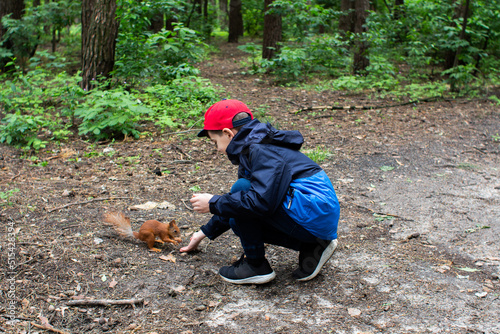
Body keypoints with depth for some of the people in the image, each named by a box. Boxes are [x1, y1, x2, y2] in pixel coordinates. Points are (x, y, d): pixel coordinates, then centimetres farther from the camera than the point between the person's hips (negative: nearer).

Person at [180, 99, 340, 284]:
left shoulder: (262, 150, -16)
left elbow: (262, 201, -28)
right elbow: (237, 203, 27)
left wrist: (213, 203, -16)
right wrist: (205, 232, 33)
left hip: (315, 215, -11)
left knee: (242, 189, -15)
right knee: (239, 219, 13)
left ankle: (256, 265, -3)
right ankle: (311, 247, 11)